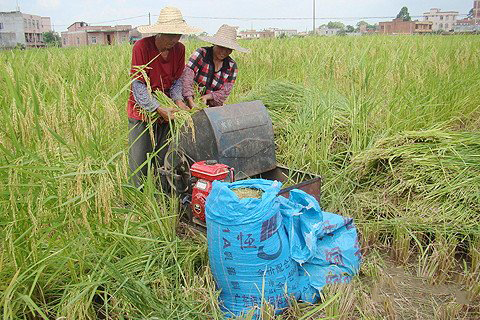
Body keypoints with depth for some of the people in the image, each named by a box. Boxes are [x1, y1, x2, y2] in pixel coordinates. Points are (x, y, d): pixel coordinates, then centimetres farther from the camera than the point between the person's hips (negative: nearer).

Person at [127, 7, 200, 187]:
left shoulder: (179, 49, 0)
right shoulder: (141, 47, -15)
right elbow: (138, 85, -16)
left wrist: (178, 100, -11)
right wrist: (159, 109, -22)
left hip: (165, 110, 4)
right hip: (142, 111, -4)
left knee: (163, 160, 8)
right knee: (140, 162, 1)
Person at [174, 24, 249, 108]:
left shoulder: (232, 66, 2)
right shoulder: (201, 53, -7)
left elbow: (225, 92, -2)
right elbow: (187, 75, -19)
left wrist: (207, 97, -22)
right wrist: (191, 101, -33)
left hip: (212, 107, 3)